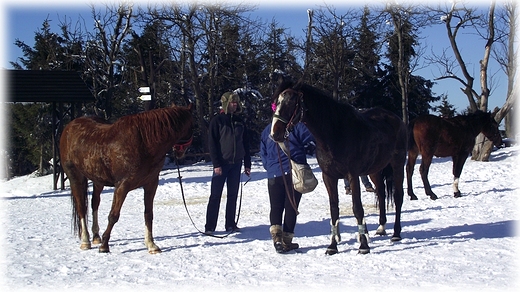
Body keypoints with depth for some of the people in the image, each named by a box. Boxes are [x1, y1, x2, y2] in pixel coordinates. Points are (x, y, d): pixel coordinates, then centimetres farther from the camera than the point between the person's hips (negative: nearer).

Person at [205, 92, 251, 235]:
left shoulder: (239, 121, 11)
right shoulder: (217, 120, -3)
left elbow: (245, 144, 14)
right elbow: (212, 143, -8)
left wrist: (247, 164, 9)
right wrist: (216, 164, -15)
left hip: (236, 164, 5)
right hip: (222, 163, -5)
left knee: (233, 195, 9)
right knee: (215, 196, -3)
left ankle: (230, 224, 16)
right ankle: (210, 227, 0)